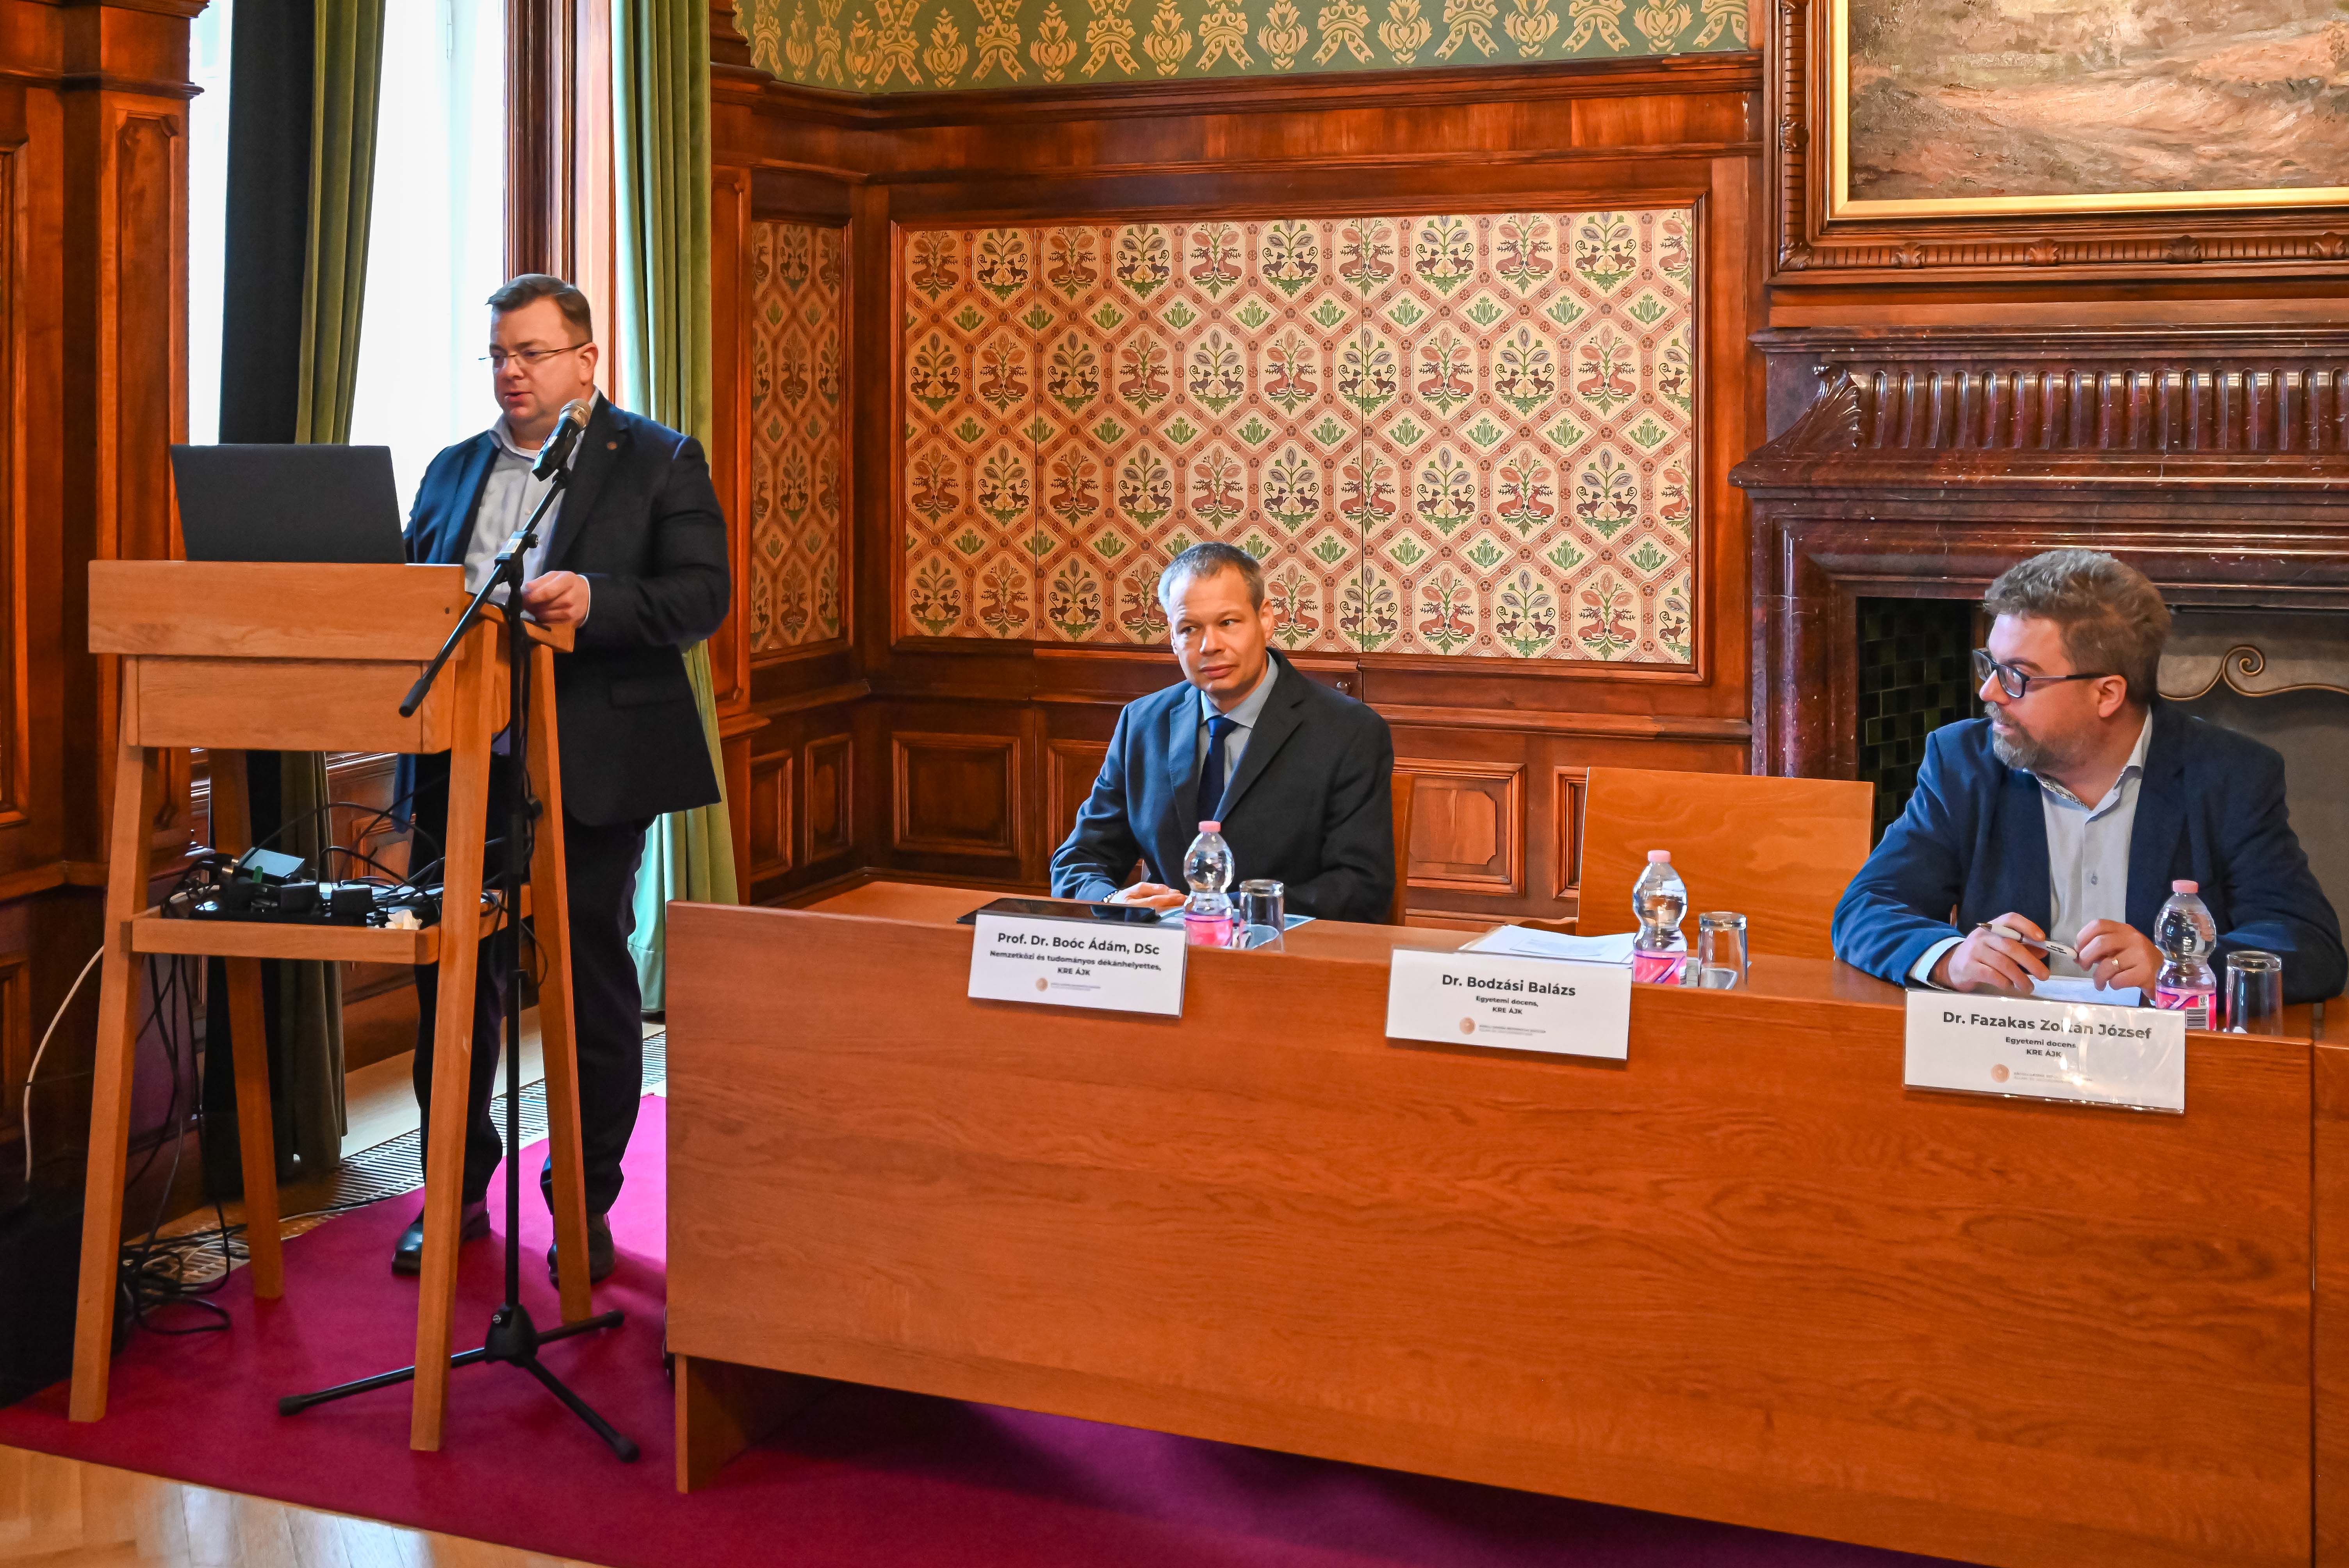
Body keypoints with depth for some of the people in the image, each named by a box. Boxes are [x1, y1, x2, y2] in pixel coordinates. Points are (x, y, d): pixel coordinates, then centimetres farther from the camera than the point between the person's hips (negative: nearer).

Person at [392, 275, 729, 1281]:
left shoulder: (659, 463, 2)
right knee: (451, 977, 8)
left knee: (593, 986, 3)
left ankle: (586, 1207, 15)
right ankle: (457, 1193, 22)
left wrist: (592, 602, -25)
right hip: (459, 766, 5)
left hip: (592, 770, -4)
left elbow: (702, 595, -9)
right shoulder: (453, 469, 18)